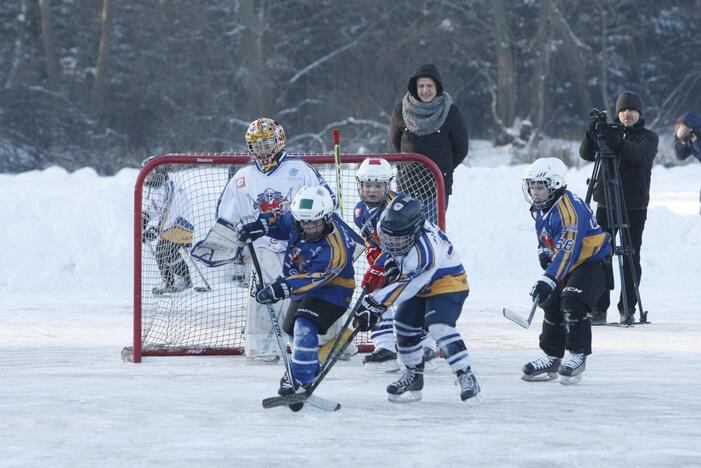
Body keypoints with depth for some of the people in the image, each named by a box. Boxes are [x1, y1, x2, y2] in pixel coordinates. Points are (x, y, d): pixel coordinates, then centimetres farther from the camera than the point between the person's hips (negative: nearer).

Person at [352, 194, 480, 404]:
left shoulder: (424, 252, -39)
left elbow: (404, 287, -32)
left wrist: (375, 302, -30)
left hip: (448, 283, -9)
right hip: (420, 284, 9)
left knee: (439, 327, -26)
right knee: (404, 326, 7)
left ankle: (466, 377, -22)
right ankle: (414, 375, 23)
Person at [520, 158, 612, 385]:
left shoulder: (570, 209, -30)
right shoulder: (539, 209, 1)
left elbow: (566, 251, -37)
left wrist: (548, 280, -42)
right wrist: (544, 253, 3)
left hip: (593, 262, -10)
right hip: (568, 265, 10)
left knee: (573, 303, -24)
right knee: (552, 305, 8)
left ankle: (578, 355, -14)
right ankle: (552, 358, 20)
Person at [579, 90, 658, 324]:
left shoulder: (648, 137, 5)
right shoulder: (610, 133, 13)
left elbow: (643, 155, -17)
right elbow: (586, 154, 1)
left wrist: (619, 144, -32)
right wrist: (592, 134, -18)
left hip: (635, 206, -2)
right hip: (606, 204, 2)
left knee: (631, 258, -2)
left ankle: (628, 308, 4)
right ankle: (598, 308, -1)